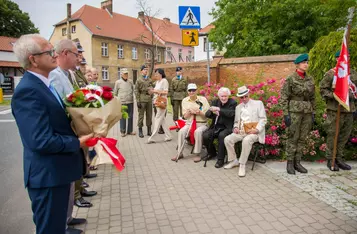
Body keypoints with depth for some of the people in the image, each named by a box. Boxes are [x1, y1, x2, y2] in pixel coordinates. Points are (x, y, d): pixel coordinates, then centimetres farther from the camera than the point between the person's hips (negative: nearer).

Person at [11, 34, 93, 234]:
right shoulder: (28, 91, -22)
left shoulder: (43, 84, 10)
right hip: (48, 176, -9)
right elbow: (41, 141, -28)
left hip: (57, 171, 9)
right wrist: (77, 142, -17)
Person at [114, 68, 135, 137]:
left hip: (130, 102, 3)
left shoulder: (130, 81, 7)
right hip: (122, 102, -3)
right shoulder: (118, 82, -1)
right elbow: (115, 92, 8)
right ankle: (123, 131, 11)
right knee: (123, 117, 1)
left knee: (130, 117, 8)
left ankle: (130, 130, 19)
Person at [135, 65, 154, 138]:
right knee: (141, 115, -1)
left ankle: (149, 130, 16)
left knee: (149, 115, 7)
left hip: (149, 100, 4)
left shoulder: (150, 80, 13)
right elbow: (136, 91, -4)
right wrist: (138, 101, -10)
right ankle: (140, 131, 8)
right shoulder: (139, 80, 0)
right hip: (142, 100, -4)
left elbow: (152, 88, 20)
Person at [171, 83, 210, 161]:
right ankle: (179, 153, -13)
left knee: (198, 131, -34)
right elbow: (185, 116, 6)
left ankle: (197, 153, -21)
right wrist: (189, 111, -13)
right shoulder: (185, 100, 8)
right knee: (181, 131, -26)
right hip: (189, 123, 3)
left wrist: (199, 112, -20)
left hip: (202, 124, -2)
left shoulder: (203, 99, 0)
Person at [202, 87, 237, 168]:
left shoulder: (233, 103, -2)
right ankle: (212, 152, 12)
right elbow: (207, 114, 3)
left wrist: (219, 109, -28)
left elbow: (231, 113, -22)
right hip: (216, 127, 5)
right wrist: (213, 112, -20)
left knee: (221, 136, -34)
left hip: (227, 127, -4)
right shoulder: (215, 102, 11)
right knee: (205, 136, -19)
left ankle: (220, 159, -18)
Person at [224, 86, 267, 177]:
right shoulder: (238, 107, 21)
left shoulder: (258, 103, 7)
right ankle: (234, 161, -1)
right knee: (227, 139, -19)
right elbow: (236, 121, 25)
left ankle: (242, 165, -23)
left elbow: (263, 119, -1)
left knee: (246, 140, -37)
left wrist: (256, 129, -16)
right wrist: (236, 127, 2)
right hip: (240, 132, 5)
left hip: (253, 132, -5)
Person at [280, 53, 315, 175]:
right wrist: (285, 114, -13)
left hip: (307, 112, 5)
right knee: (293, 138, 0)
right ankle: (290, 163, 10)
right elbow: (284, 98, -8)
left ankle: (297, 162, 18)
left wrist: (313, 113, 11)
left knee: (302, 138, 8)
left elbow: (312, 98, 15)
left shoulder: (310, 79, 10)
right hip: (294, 111, -5)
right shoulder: (290, 79, -6)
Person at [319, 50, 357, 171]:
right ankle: (330, 160, 10)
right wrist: (334, 96, -17)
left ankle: (339, 159, 23)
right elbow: (323, 89, -5)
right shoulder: (331, 73, -4)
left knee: (345, 135, 10)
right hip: (335, 110, -6)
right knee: (332, 135, -1)